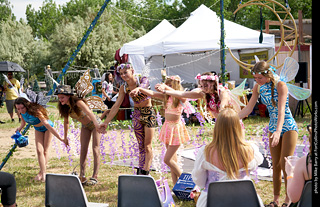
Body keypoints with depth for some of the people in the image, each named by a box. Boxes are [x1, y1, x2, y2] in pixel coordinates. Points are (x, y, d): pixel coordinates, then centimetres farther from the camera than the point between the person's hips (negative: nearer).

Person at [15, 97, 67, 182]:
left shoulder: (35, 111, -39)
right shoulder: (22, 112, -20)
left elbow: (47, 125, -42)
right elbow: (23, 121, 4)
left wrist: (60, 138, -44)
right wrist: (20, 128, -19)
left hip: (47, 128, -5)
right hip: (38, 129, 5)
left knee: (45, 150, 0)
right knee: (39, 150, -9)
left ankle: (41, 172, 11)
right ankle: (43, 173, -11)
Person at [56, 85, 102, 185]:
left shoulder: (78, 102, -32)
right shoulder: (64, 107, -11)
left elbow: (89, 112, -48)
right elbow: (66, 122, 3)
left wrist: (97, 125, -64)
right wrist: (65, 137, 6)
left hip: (95, 124, -6)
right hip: (85, 126, 6)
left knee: (95, 149, -10)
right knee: (83, 150, -2)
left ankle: (95, 177, -11)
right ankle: (82, 177, -2)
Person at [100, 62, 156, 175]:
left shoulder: (143, 80, -14)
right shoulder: (124, 88, -3)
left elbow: (144, 85, -39)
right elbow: (116, 106, -2)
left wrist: (138, 89, -64)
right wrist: (106, 122, -6)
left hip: (148, 113, -4)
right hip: (136, 114, 5)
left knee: (147, 146, -6)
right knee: (141, 146, 7)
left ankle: (145, 173, -9)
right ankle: (140, 172, 6)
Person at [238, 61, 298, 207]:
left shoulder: (280, 85, -19)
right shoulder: (258, 87, -1)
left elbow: (281, 110, -28)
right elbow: (248, 109, 4)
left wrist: (278, 131, -39)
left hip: (288, 127, -5)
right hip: (273, 128, 5)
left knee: (285, 163, -7)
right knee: (275, 165, 8)